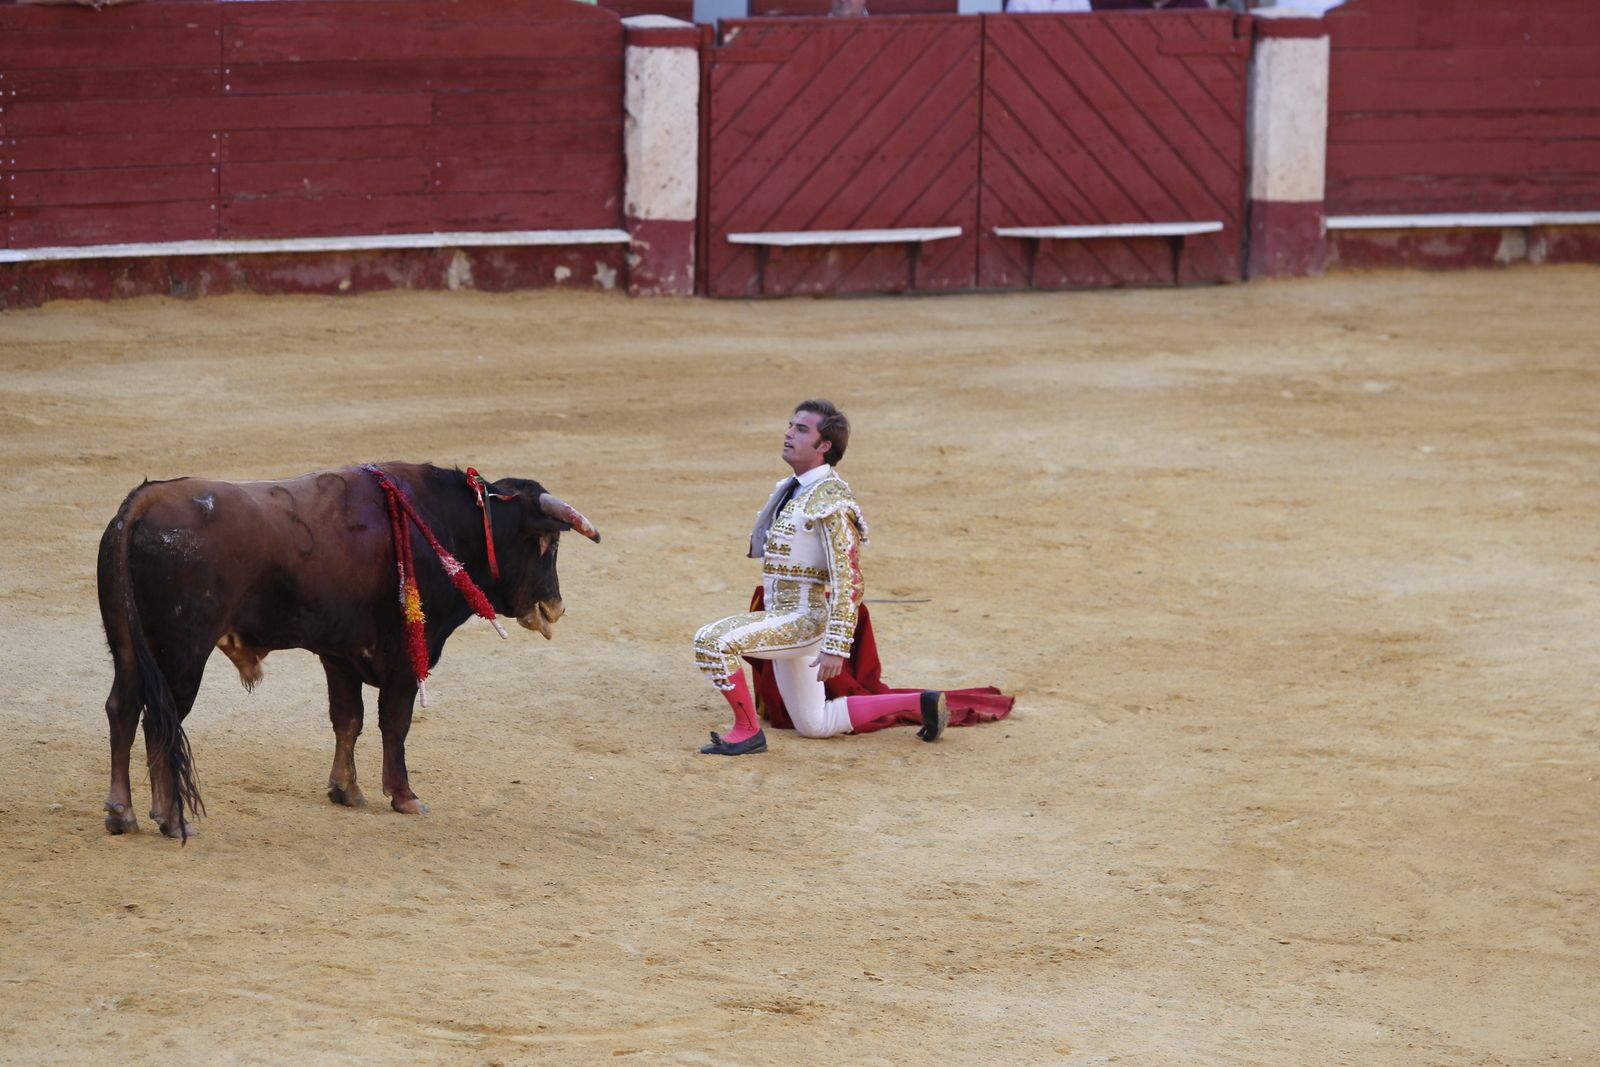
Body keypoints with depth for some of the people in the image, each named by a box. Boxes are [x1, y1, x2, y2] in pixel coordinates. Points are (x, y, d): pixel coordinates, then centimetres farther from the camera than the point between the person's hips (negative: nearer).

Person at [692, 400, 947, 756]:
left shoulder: (830, 500, -18)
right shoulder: (791, 490, 12)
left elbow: (848, 581, -22)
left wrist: (836, 647, -27)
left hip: (806, 620, -10)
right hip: (784, 620, 10)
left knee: (712, 640, -26)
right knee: (814, 725, 16)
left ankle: (747, 730, -13)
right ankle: (919, 704, 21)